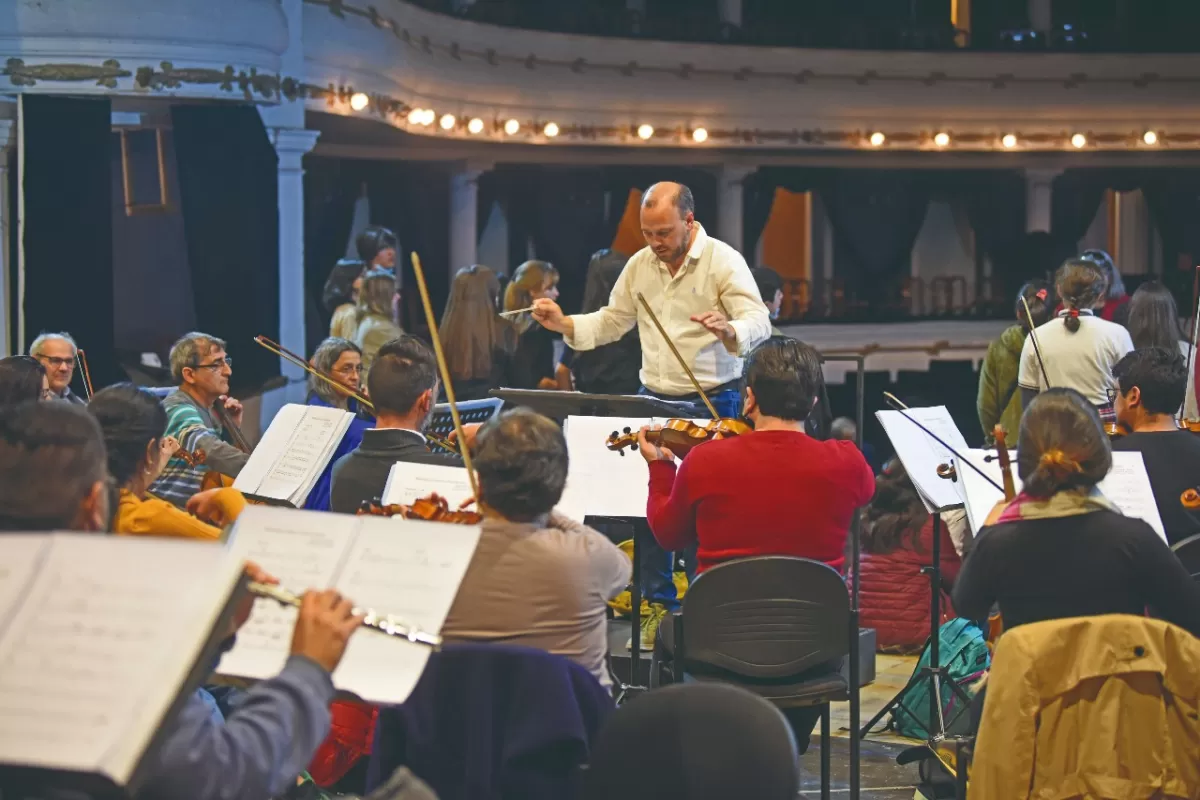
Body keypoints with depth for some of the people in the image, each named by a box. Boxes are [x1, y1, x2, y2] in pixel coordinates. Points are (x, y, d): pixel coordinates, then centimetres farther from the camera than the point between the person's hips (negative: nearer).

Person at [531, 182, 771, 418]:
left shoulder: (724, 261, -9)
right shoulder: (639, 263, 9)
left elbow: (759, 324, -18)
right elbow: (612, 321, 19)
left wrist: (728, 331, -40)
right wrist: (563, 324, 3)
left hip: (712, 402, -4)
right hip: (651, 399, 5)